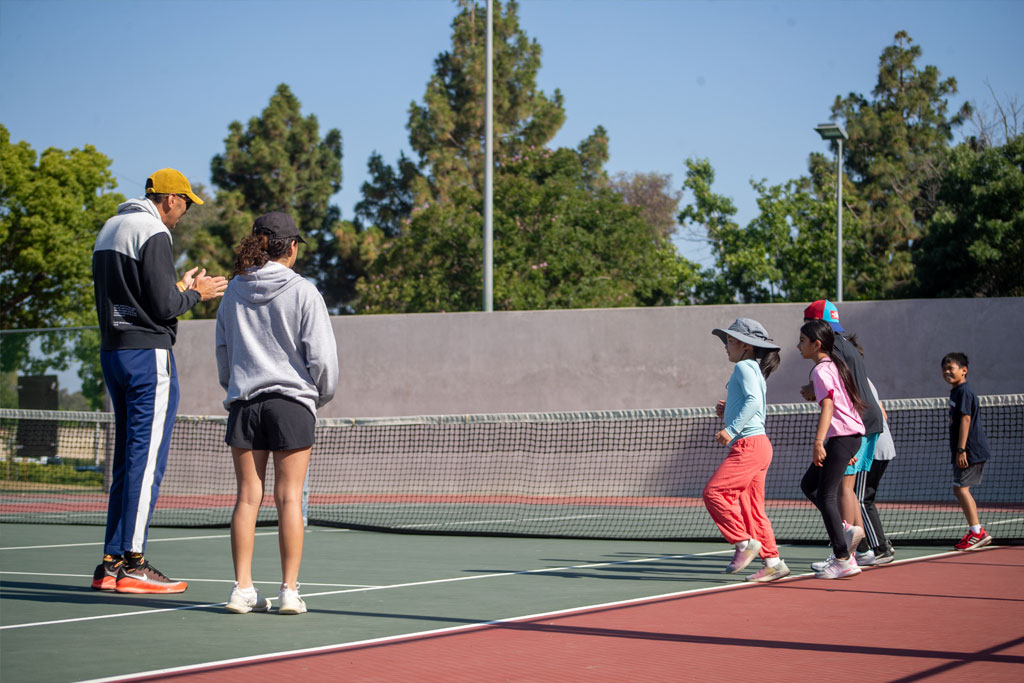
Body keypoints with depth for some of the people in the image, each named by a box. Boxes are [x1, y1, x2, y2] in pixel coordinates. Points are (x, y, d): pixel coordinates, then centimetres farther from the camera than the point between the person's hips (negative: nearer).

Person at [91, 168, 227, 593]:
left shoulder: (109, 231, 18)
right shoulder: (153, 233, -11)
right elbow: (165, 307, -16)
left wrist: (180, 287, 21)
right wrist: (196, 293, 2)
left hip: (113, 351, 9)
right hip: (148, 353, -9)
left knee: (127, 459, 11)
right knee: (147, 459, -7)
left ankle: (111, 562, 11)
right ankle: (133, 565, -8)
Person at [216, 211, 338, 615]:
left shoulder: (234, 291, 7)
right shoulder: (303, 292, -5)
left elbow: (223, 353, 13)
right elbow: (321, 355, -5)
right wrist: (322, 395, 11)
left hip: (244, 403, 3)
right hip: (292, 402, -3)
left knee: (247, 497, 4)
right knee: (289, 498, -1)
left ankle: (243, 589, 3)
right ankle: (289, 591, -1)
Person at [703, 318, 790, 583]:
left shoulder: (744, 367, -6)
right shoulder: (755, 371, 22)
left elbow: (753, 400, -22)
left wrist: (731, 429, -26)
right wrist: (728, 413, 14)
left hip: (748, 444, -10)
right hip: (756, 444, 10)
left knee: (714, 492, -12)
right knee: (751, 505, 8)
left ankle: (744, 542, -11)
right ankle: (772, 561, 6)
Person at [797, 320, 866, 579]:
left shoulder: (821, 370, -12)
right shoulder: (835, 365, 18)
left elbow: (828, 405, -24)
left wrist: (819, 441, -31)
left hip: (841, 436, -10)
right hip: (852, 435, 10)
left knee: (826, 496, -8)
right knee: (808, 484, 17)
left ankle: (843, 560, -9)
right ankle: (843, 536, 13)